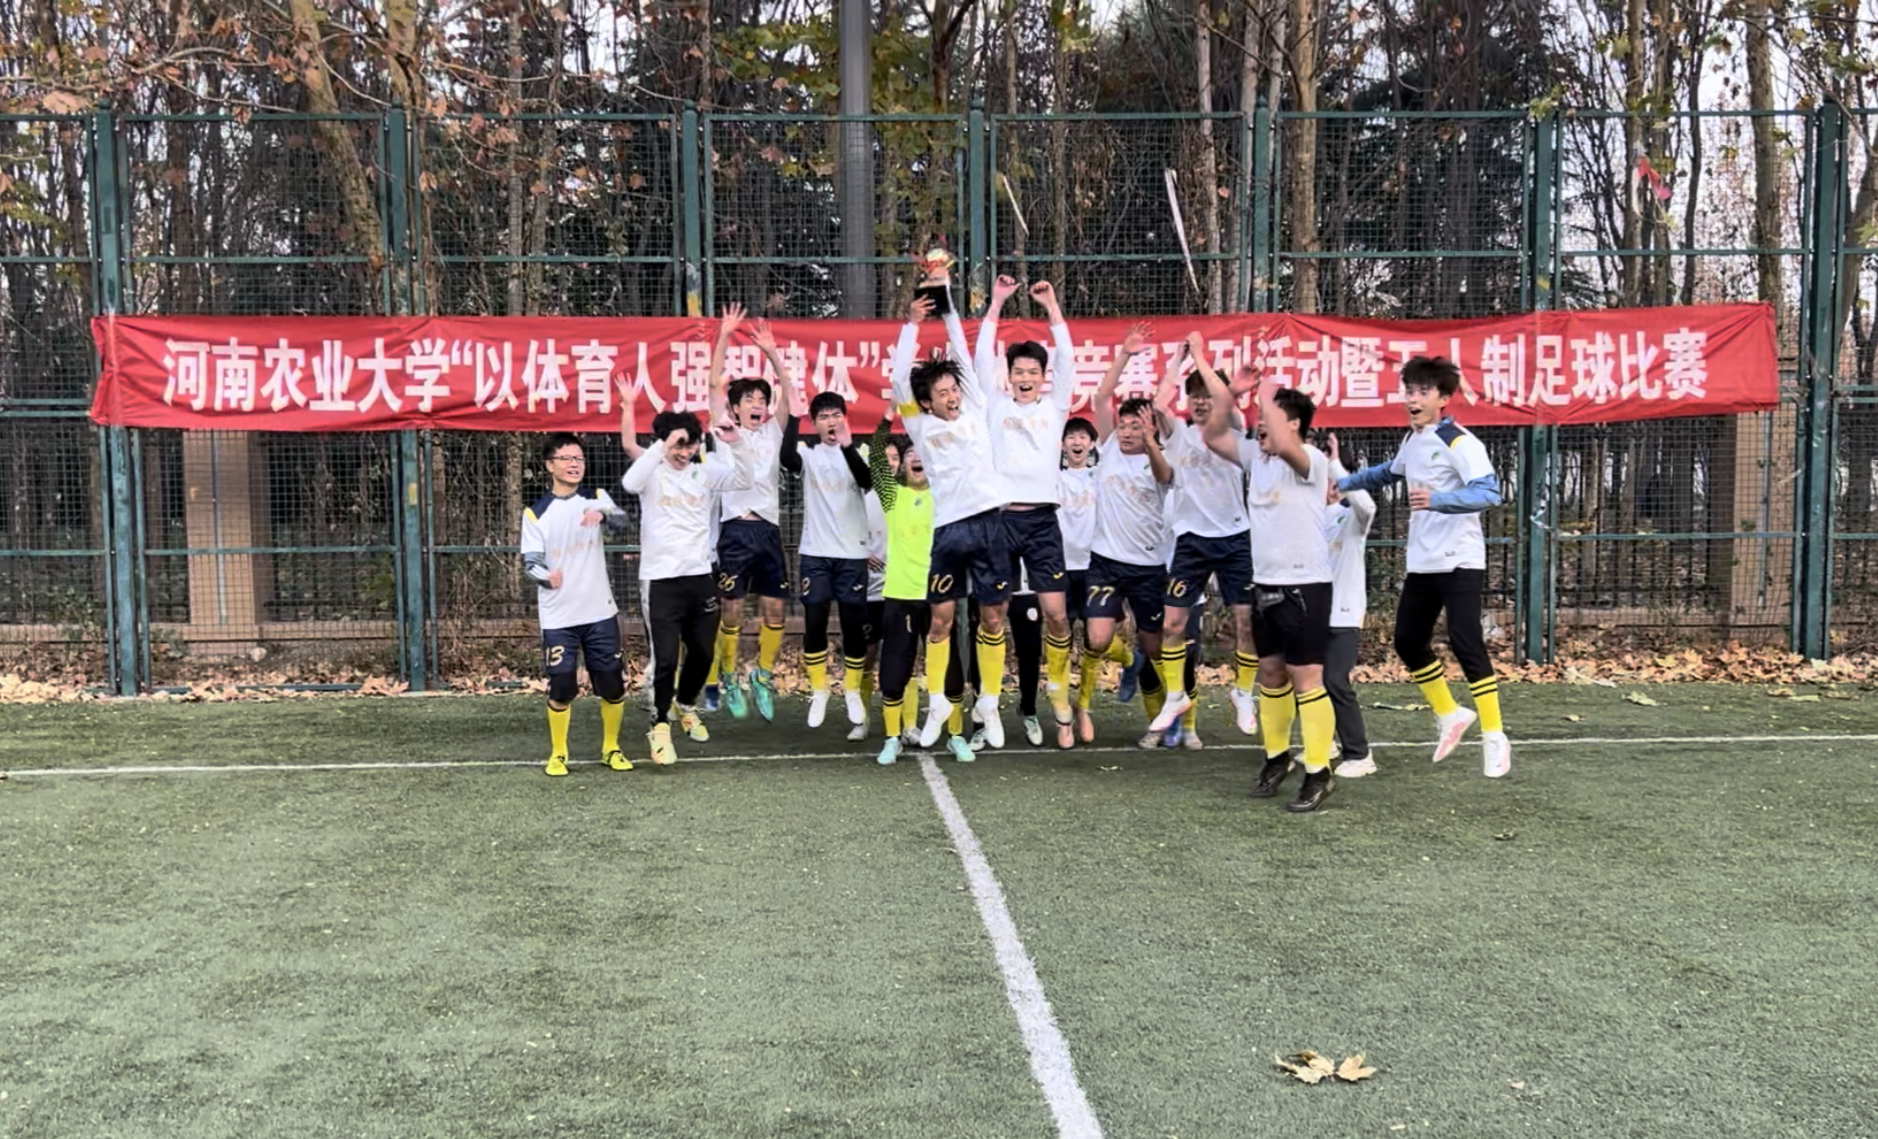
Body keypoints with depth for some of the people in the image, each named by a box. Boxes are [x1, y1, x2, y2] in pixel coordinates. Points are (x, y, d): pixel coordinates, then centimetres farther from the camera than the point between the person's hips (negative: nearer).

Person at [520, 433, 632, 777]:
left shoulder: (596, 499, 2)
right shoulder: (535, 513, -1)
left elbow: (622, 522, -18)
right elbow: (530, 561, -6)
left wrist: (603, 515, -42)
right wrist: (546, 575, -30)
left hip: (600, 613, 2)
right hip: (558, 618, -1)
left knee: (613, 685, 5)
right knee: (561, 688, -1)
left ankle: (611, 748, 26)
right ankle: (557, 754, 19)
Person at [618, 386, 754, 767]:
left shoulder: (704, 471, 6)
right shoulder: (653, 471, -5)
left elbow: (743, 481, -5)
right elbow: (629, 483, -27)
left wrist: (736, 443, -20)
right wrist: (663, 446, -32)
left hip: (699, 576, 4)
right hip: (660, 579, -4)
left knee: (702, 653, 15)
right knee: (665, 658, -5)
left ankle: (686, 706, 40)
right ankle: (660, 726, 11)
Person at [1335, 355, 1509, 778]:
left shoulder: (1460, 443, -15)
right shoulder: (1413, 441, 11)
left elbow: (1489, 492, -29)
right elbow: (1388, 473, 33)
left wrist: (1438, 499, -43)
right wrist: (1344, 483, 26)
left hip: (1459, 563, -8)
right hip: (1421, 564, 8)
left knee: (1466, 646, -10)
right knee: (1408, 642, 11)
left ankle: (1494, 738, 2)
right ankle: (1450, 716, 30)